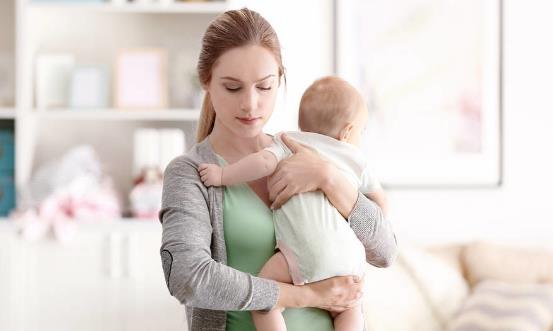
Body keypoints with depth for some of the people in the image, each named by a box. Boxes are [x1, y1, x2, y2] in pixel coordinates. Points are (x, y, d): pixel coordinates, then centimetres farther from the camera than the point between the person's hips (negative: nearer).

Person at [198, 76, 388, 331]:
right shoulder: (354, 158, 23)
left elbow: (264, 162, -7)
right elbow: (378, 196, 34)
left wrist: (223, 175, 4)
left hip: (305, 253, -5)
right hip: (348, 256, 5)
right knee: (348, 309, 27)